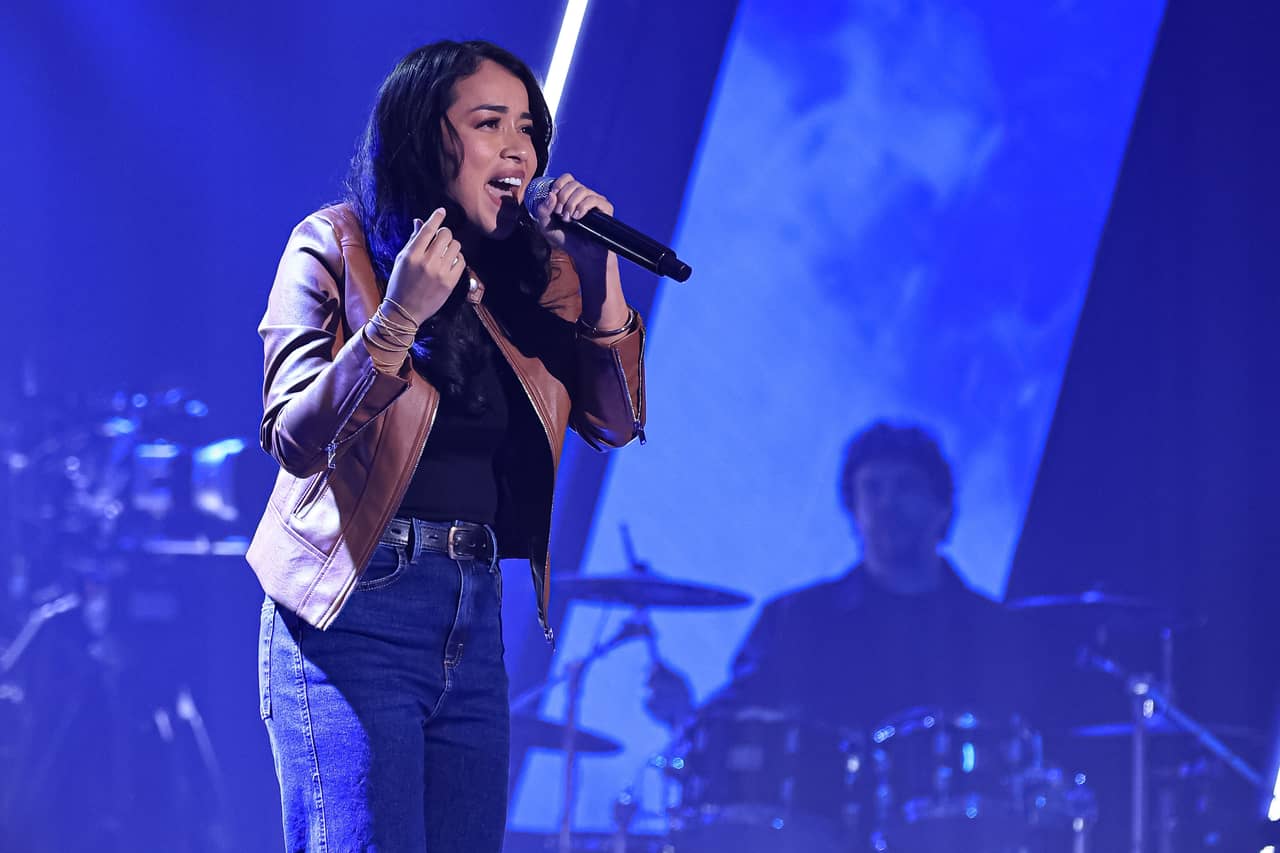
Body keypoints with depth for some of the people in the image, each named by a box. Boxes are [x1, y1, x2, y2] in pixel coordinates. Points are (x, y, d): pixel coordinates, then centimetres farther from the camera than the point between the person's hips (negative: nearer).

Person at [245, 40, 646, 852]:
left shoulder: (530, 273, 11)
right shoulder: (337, 246, -3)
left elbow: (617, 422, 8)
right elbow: (296, 441, -11)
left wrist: (599, 269, -1)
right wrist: (396, 320, -23)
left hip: (474, 619, 6)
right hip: (353, 610, -6)